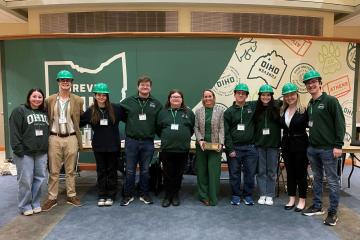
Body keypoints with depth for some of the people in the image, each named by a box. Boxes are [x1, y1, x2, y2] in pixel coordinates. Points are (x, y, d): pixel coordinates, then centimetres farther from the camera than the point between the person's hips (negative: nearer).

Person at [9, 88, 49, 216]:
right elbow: (14, 132, -9)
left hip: (42, 152, 5)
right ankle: (25, 206, 15)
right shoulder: (19, 111, -3)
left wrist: (48, 147, 10)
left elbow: (49, 130, 17)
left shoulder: (45, 113, 14)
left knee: (39, 178, 8)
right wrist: (18, 150, -15)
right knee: (26, 180, 0)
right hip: (25, 153, -5)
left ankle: (35, 203, 22)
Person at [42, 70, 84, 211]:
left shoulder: (78, 101, 2)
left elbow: (81, 120, 8)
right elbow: (46, 120, 9)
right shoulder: (49, 100, 4)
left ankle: (71, 196, 22)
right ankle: (52, 198, 18)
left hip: (71, 138, 0)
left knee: (70, 170, 10)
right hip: (54, 138, 1)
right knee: (54, 171, 7)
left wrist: (78, 137, 5)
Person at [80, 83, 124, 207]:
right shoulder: (91, 111, 0)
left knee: (112, 170, 9)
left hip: (113, 145, -1)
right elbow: (79, 122, 3)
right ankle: (101, 196, 22)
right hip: (98, 146, 2)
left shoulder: (116, 109, -6)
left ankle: (111, 196, 21)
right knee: (101, 171, 11)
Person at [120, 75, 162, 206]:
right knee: (130, 170, 7)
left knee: (145, 170, 12)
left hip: (148, 142, 1)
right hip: (131, 141, -1)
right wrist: (131, 125, 5)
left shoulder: (157, 104, 4)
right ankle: (128, 195, 22)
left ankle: (144, 194, 27)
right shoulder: (128, 101, 2)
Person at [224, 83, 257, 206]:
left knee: (250, 173, 7)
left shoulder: (253, 107, 5)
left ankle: (248, 195, 23)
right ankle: (236, 195, 21)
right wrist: (230, 149, -7)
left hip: (250, 147, 1)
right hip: (234, 148, 0)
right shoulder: (229, 112, 4)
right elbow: (226, 132, -1)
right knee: (234, 173, 6)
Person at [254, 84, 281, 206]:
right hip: (259, 145, 1)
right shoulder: (256, 109, 2)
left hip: (273, 144, -1)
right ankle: (262, 195, 18)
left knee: (271, 171, 8)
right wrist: (253, 141, -1)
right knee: (261, 171, 8)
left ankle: (270, 195, 19)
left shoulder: (277, 108, -3)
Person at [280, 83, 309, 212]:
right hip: (286, 144, 5)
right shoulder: (282, 111, 6)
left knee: (301, 173, 6)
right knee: (290, 173, 12)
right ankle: (291, 199, 24)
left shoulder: (304, 110, -11)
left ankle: (302, 200, 20)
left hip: (300, 145, -5)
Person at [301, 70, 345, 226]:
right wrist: (310, 142, 10)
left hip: (328, 149, -7)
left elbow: (340, 123, -11)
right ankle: (317, 207, 27)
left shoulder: (330, 101, -8)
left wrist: (338, 145, -15)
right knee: (317, 178, 16)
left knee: (332, 180, 3)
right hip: (312, 148, 7)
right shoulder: (309, 105, 12)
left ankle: (333, 212, 13)